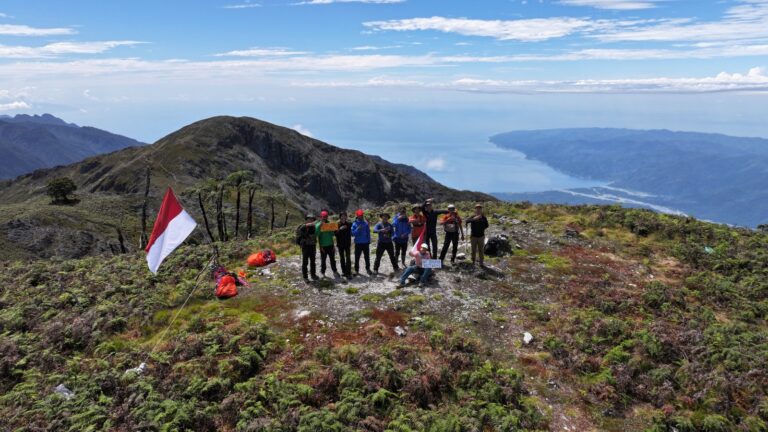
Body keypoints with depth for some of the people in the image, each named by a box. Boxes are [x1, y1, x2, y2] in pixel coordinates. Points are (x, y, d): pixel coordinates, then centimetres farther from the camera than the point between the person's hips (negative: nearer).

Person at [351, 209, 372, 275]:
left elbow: (368, 233, 8)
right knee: (357, 258, 1)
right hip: (358, 243, -2)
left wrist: (369, 241, 2)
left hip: (366, 243, 2)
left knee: (367, 257, 10)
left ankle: (368, 269, 23)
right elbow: (353, 234, -8)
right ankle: (356, 270, 10)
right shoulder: (354, 224, -3)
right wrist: (357, 229, -22)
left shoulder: (366, 223, 3)